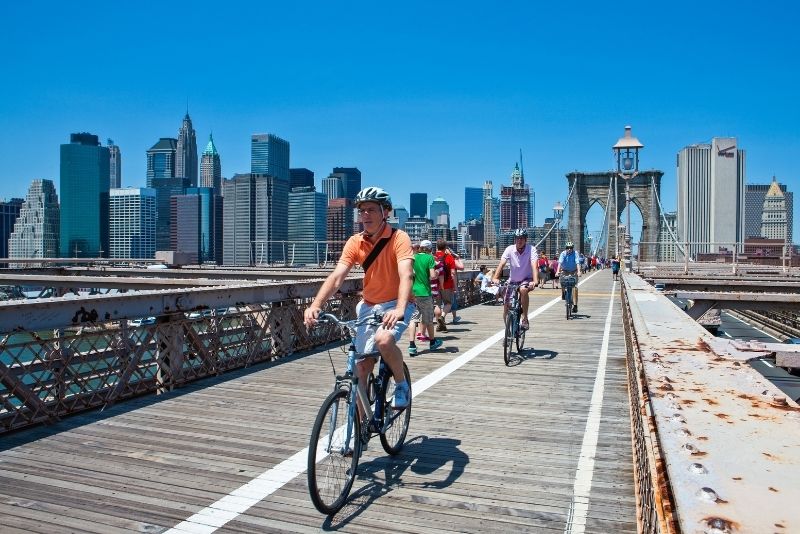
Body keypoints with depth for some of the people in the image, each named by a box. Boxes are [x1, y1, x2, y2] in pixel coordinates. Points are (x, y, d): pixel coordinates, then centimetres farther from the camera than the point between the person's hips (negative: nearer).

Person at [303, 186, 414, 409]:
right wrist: (315, 305, -31)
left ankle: (402, 384, -3)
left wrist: (399, 309, -48)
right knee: (362, 366, 2)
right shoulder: (355, 242, -5)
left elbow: (406, 276, -30)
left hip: (395, 305, -4)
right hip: (368, 306, 4)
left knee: (384, 340, -33)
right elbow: (336, 276, -14)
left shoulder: (399, 238, -16)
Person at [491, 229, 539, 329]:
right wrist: (495, 278, -39)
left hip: (526, 279, -2)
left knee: (523, 290, -38)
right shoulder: (510, 249, -12)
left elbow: (534, 266, -30)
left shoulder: (531, 250, -17)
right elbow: (501, 264, -23)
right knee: (506, 311, -3)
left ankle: (525, 319, -23)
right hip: (512, 280, 2)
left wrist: (535, 281, -47)